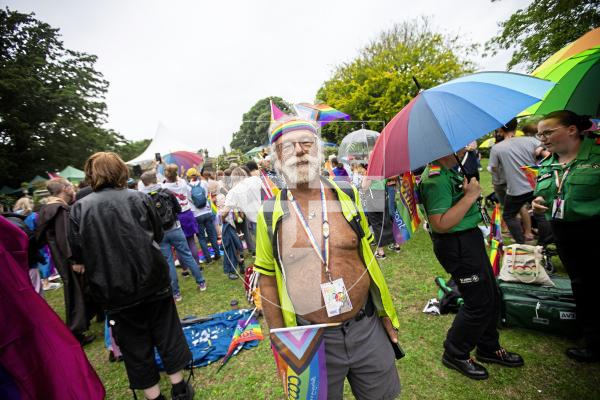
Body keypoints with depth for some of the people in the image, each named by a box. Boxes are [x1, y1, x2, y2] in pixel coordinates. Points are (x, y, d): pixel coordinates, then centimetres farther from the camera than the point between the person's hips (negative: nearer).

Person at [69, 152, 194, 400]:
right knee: (167, 333, 17)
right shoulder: (139, 198, -6)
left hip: (114, 291, 0)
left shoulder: (79, 208, -7)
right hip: (152, 281, 1)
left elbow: (78, 255, -2)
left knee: (135, 345, 15)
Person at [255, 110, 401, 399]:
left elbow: (368, 256, 5)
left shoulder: (348, 196, -4)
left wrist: (386, 314, 8)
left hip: (368, 328, 2)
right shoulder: (269, 214, -9)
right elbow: (267, 278, -1)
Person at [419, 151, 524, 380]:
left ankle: (489, 348, 41)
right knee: (479, 303, 0)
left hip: (471, 237, 11)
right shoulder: (434, 178, -24)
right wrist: (470, 196, -25)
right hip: (456, 245, -11)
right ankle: (455, 354, 22)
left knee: (492, 295, 21)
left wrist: (470, 188, 8)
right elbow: (440, 224, -30)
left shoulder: (451, 171, 9)